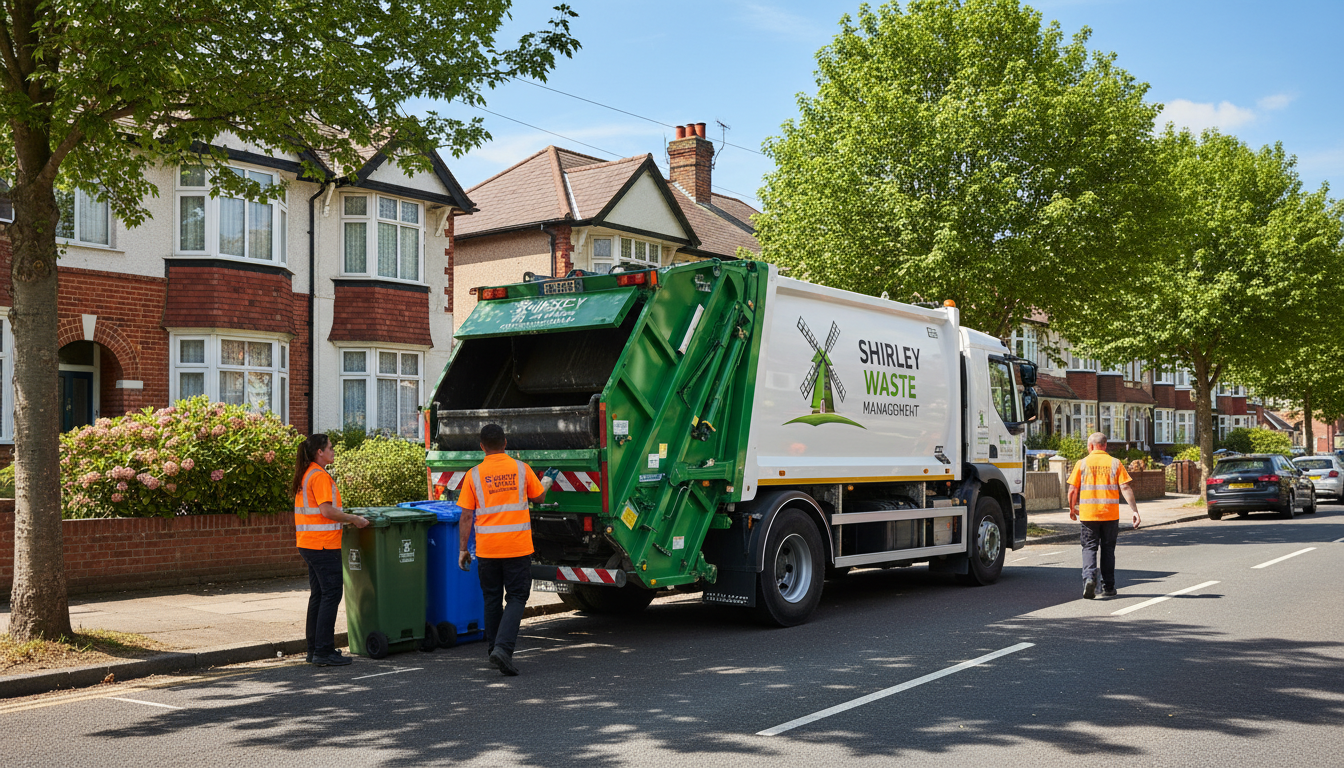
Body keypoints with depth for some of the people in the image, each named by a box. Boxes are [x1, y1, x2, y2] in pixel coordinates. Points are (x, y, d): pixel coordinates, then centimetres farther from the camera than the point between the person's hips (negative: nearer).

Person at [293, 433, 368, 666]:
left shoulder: (305, 475, 16)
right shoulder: (319, 476, -14)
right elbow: (327, 511, -21)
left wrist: (345, 516, 20)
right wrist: (354, 519, -12)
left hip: (308, 543, 10)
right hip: (323, 544, -10)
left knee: (318, 595, 14)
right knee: (331, 594, -6)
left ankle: (314, 649, 19)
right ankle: (324, 652, -5)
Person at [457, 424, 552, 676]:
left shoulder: (474, 474, -2)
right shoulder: (521, 469, -1)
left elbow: (466, 516, -2)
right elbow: (538, 497, 14)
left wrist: (463, 549, 6)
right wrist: (545, 485, 36)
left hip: (487, 548, 1)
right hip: (518, 546, -1)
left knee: (492, 598, 17)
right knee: (516, 598, 3)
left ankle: (492, 647, 29)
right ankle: (503, 647, -14)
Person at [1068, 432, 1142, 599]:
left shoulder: (1082, 464, 1)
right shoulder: (1115, 463, 4)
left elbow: (1072, 490, 0)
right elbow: (1125, 488, -5)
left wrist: (1072, 509, 15)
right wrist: (1134, 510, -4)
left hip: (1088, 514, -1)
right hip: (1111, 514, 1)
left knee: (1089, 548, 5)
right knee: (1108, 549, 13)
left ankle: (1089, 577, -19)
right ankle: (1108, 587, 17)